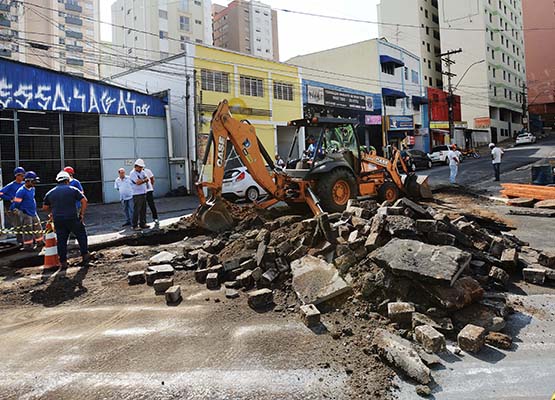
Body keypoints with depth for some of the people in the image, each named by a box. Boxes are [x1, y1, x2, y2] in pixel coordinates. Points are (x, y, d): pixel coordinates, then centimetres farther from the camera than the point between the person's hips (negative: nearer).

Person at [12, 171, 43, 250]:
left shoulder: (32, 189, 6)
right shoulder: (21, 191, -20)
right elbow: (16, 203, -15)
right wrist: (16, 212, -6)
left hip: (33, 213, 8)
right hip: (25, 214, -8)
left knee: (38, 227, 17)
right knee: (28, 230, -3)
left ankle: (40, 242, 31)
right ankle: (28, 245, 7)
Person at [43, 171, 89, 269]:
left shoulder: (50, 193, 12)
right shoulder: (73, 189, 1)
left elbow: (45, 207, 16)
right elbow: (84, 201, -5)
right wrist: (82, 214, 1)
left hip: (58, 221, 3)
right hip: (72, 219, -3)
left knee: (61, 241, 9)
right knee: (81, 235, 15)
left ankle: (63, 262, 12)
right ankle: (85, 255, 15)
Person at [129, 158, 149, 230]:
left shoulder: (142, 172, 15)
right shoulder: (132, 173, -9)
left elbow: (147, 179, 5)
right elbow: (138, 182, -20)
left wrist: (141, 180, -11)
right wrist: (144, 180, -6)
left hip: (143, 193, 8)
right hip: (137, 195, -8)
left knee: (143, 210, 10)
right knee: (136, 210, -7)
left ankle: (143, 224, 17)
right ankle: (135, 226, -2)